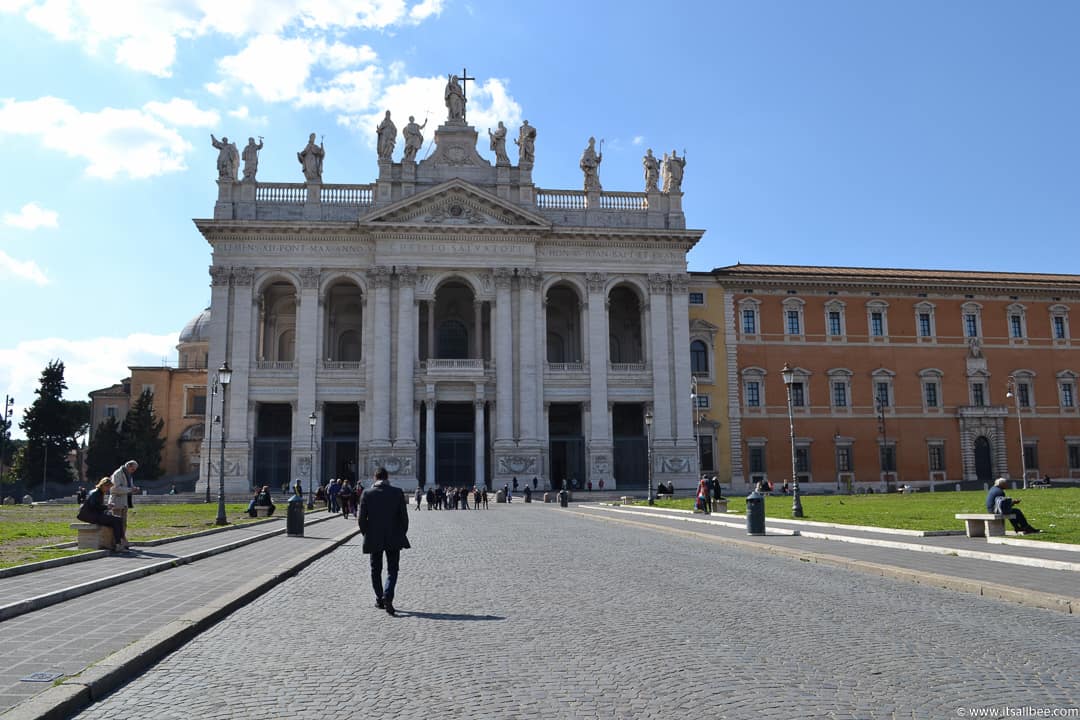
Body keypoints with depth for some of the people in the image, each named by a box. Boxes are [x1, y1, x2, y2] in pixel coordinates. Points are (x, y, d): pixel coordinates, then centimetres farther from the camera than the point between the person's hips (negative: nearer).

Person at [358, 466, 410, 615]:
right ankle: (387, 597, -13)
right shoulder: (397, 493, -6)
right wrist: (402, 534, 7)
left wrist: (366, 534, 10)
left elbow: (361, 519, -5)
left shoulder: (367, 494, -6)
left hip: (374, 540, 1)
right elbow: (404, 516, -5)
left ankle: (379, 599, 23)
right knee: (392, 570, 6)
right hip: (394, 539, 0)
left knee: (376, 570, 16)